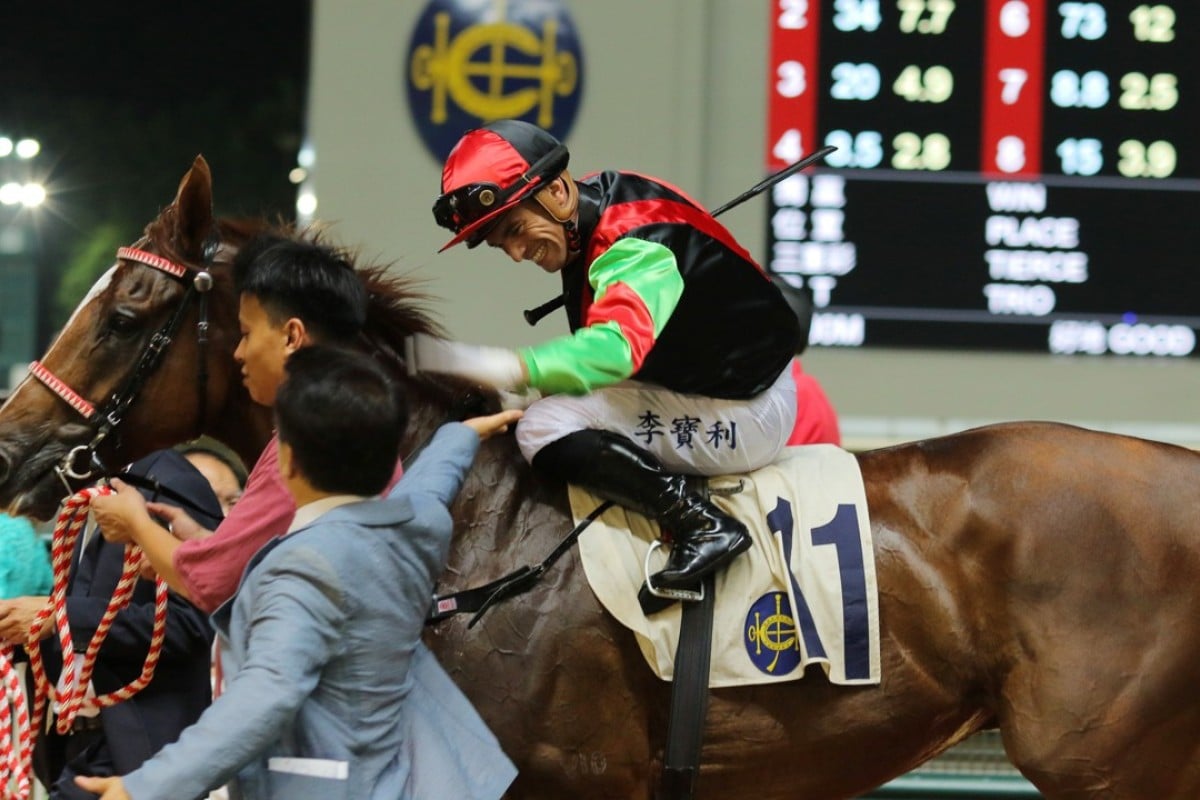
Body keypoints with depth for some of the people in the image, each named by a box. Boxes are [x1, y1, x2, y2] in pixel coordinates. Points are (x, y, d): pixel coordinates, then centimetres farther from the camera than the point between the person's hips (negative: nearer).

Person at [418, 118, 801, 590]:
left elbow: (616, 347, -41)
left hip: (745, 415, -10)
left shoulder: (634, 239, -25)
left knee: (545, 429, -21)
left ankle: (704, 526, -20)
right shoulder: (583, 228, 4)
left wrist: (475, 364, -46)